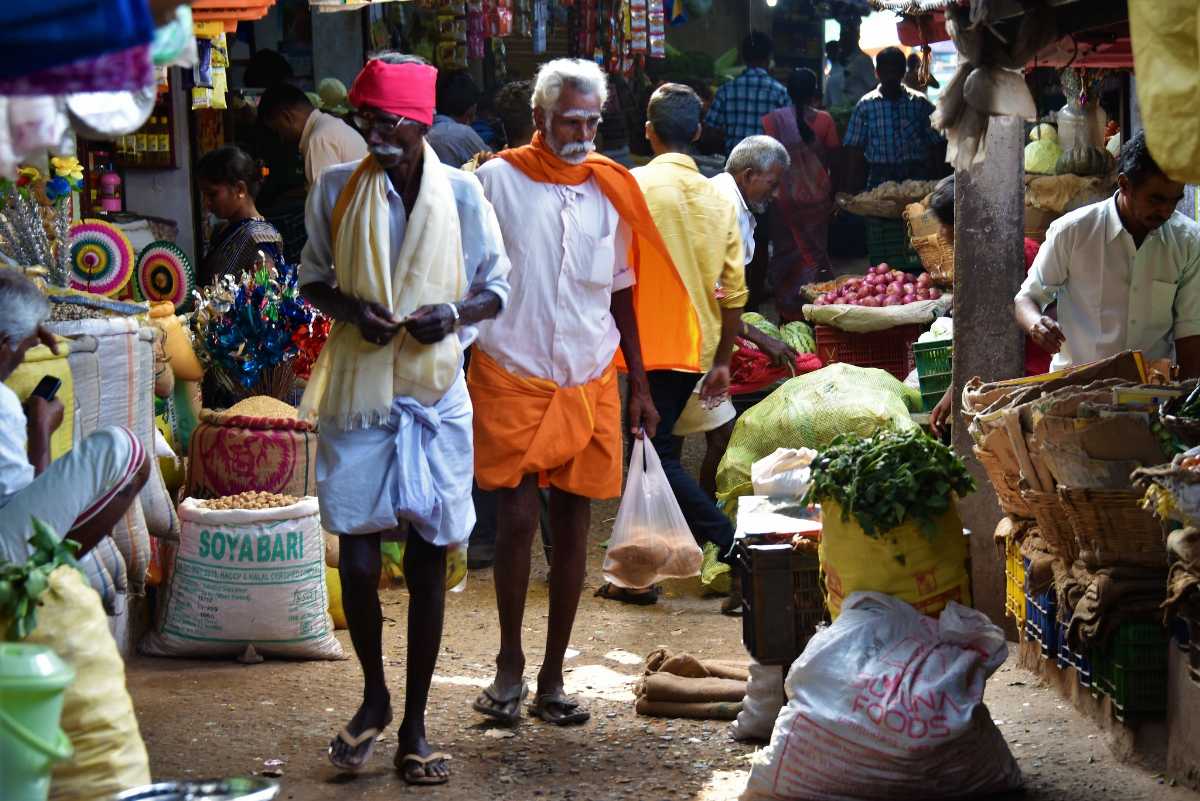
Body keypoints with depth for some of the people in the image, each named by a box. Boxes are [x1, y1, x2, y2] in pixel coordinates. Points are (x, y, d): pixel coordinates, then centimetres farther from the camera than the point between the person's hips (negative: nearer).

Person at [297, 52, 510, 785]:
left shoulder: (461, 192, -2)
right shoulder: (338, 188, 0)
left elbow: (497, 286, 7)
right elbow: (313, 278, 11)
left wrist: (455, 314, -14)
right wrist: (352, 308, -10)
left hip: (435, 395, 0)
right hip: (357, 395, 0)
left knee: (429, 561, 5)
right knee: (358, 561, -3)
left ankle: (415, 724, 18)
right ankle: (375, 698, 23)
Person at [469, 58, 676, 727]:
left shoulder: (610, 190, 9)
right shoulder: (497, 180, -1)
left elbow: (622, 294, 15)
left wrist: (640, 385, 11)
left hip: (590, 382, 3)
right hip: (512, 375, -3)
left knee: (573, 526, 5)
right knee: (518, 519, -7)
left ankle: (553, 677, 14)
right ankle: (510, 666, 11)